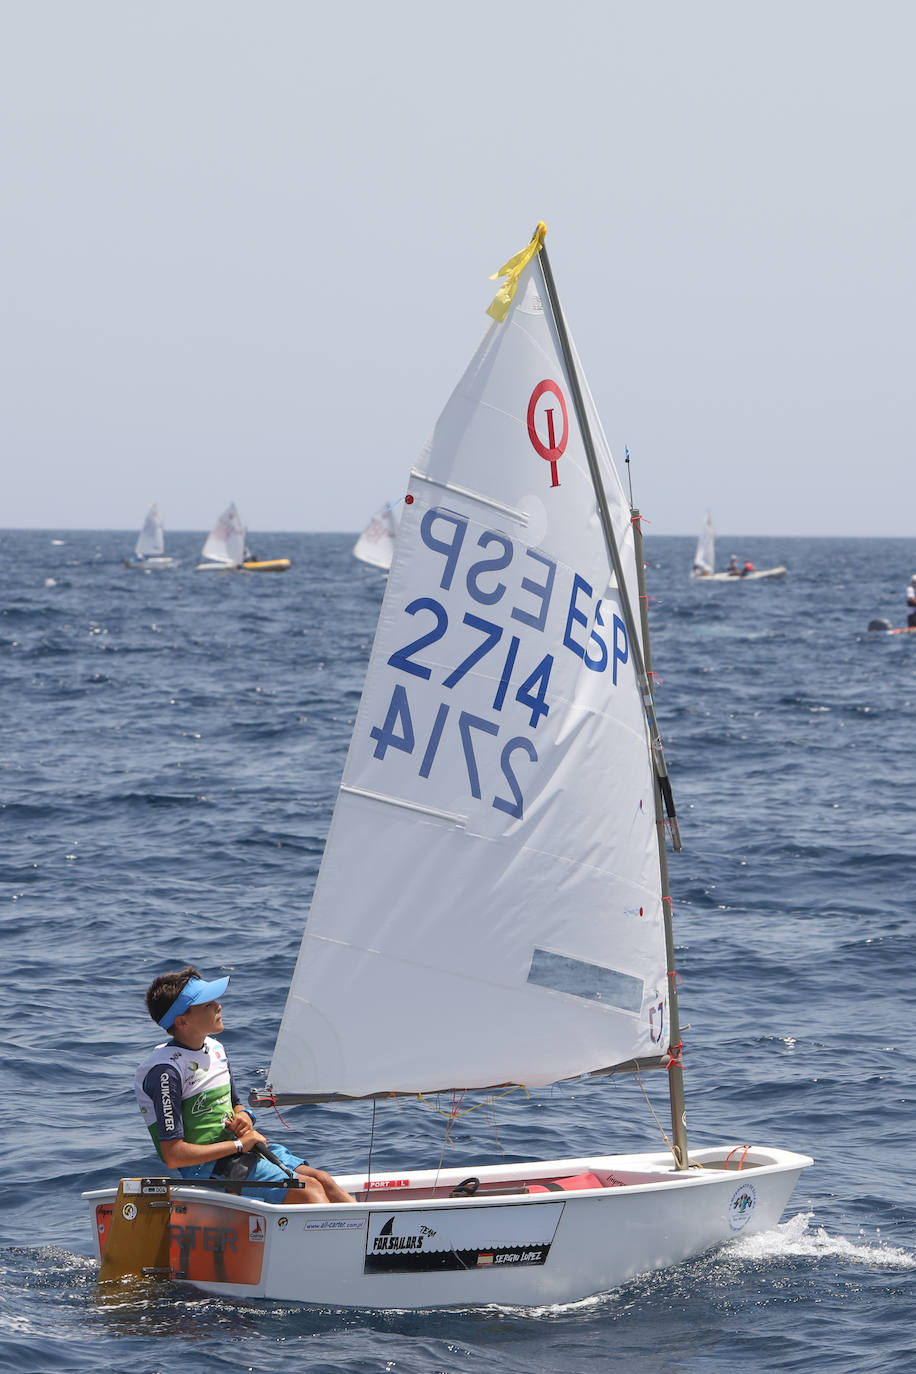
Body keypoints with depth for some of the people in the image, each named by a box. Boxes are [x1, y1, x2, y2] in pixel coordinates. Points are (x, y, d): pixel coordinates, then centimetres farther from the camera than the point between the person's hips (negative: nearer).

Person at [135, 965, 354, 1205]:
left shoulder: (214, 1049, 9)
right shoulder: (165, 1072, -19)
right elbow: (173, 1156, -23)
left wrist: (243, 1117, 0)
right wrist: (239, 1144, -17)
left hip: (236, 1150, 9)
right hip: (206, 1169, -9)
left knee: (322, 1179, -4)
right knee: (308, 1189, -17)